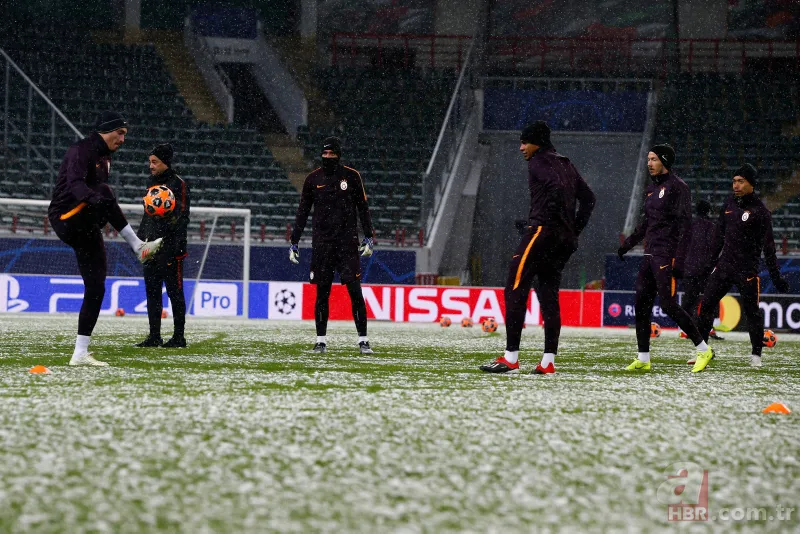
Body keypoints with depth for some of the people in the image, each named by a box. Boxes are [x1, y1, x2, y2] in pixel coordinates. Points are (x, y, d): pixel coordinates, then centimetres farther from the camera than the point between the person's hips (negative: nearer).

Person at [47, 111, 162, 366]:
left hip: (86, 230, 9)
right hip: (66, 219, -9)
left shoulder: (104, 156, 18)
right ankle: (139, 247, -31)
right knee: (105, 193, -33)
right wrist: (94, 199, -48)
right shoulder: (81, 151, -11)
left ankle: (80, 353, 2)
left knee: (96, 289, 1)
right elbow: (75, 183, -30)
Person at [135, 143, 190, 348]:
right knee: (152, 291, 8)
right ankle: (154, 337, 12)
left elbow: (181, 218, -13)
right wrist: (141, 239, 18)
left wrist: (173, 247, -19)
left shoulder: (178, 185, -7)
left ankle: (179, 337, -1)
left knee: (174, 291, -4)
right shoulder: (152, 183, 17)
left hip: (170, 248, -8)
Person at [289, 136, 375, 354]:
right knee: (322, 293, 2)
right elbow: (302, 212, 12)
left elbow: (362, 207, 7)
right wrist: (294, 242, 8)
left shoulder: (351, 176, 4)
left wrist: (369, 237, -2)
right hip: (321, 242, 2)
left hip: (347, 241, -2)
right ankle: (321, 340, 9)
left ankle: (363, 340, -5)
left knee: (355, 291, -7)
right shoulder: (313, 179, 8)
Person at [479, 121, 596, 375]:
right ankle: (548, 361, 6)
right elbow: (588, 197, 22)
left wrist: (546, 218, -14)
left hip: (543, 231, -9)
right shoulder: (565, 164, 22)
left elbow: (557, 187, -21)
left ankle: (511, 358, -15)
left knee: (515, 290, -9)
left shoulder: (539, 162, -3)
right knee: (548, 294, 12)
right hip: (565, 239, 9)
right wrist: (574, 229, 18)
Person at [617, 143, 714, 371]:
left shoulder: (677, 187, -9)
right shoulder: (652, 187, 17)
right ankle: (643, 359, 8)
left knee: (668, 305, -12)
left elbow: (685, 225, -15)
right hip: (650, 254, 9)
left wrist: (679, 260, -21)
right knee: (641, 305, 3)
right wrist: (627, 244, 24)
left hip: (666, 255, -9)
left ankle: (704, 349, -1)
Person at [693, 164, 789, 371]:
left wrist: (776, 277, -10)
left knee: (752, 311, 0)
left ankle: (756, 355, 14)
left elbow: (768, 247, -9)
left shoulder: (760, 211, -9)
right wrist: (712, 260, 18)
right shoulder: (729, 204, 9)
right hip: (724, 265, 6)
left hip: (747, 269, -6)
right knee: (706, 305, -1)